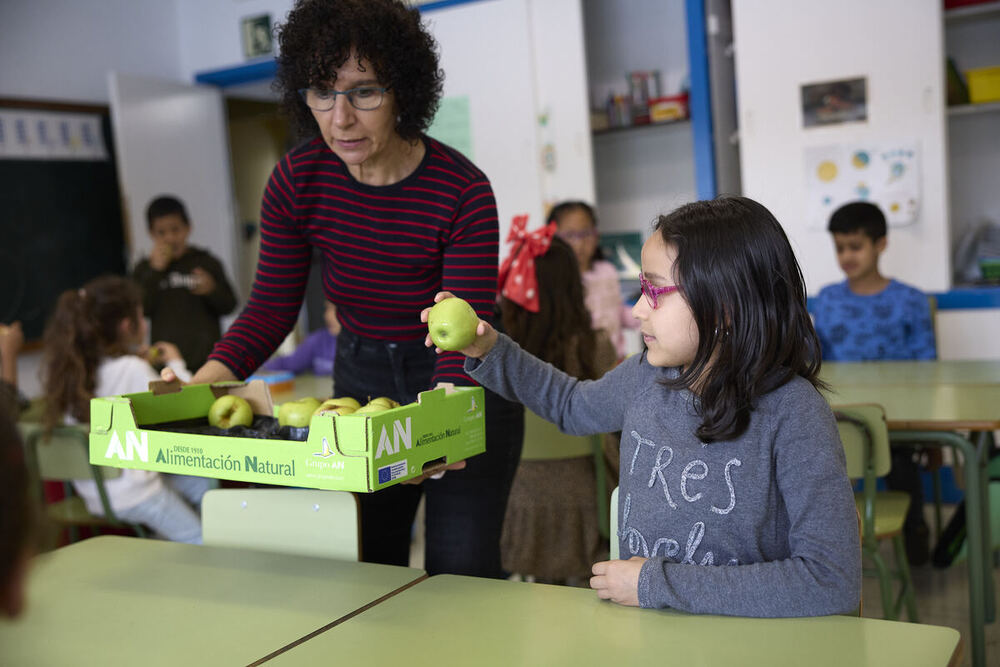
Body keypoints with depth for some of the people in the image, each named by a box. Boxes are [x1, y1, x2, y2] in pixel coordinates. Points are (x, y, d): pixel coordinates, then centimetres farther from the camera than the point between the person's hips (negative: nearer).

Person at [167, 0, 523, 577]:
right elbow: (272, 308, -6)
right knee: (364, 568, 13)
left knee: (460, 575, -3)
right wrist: (203, 383, -22)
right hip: (362, 382, 4)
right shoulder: (298, 181, -11)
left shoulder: (463, 191, -23)